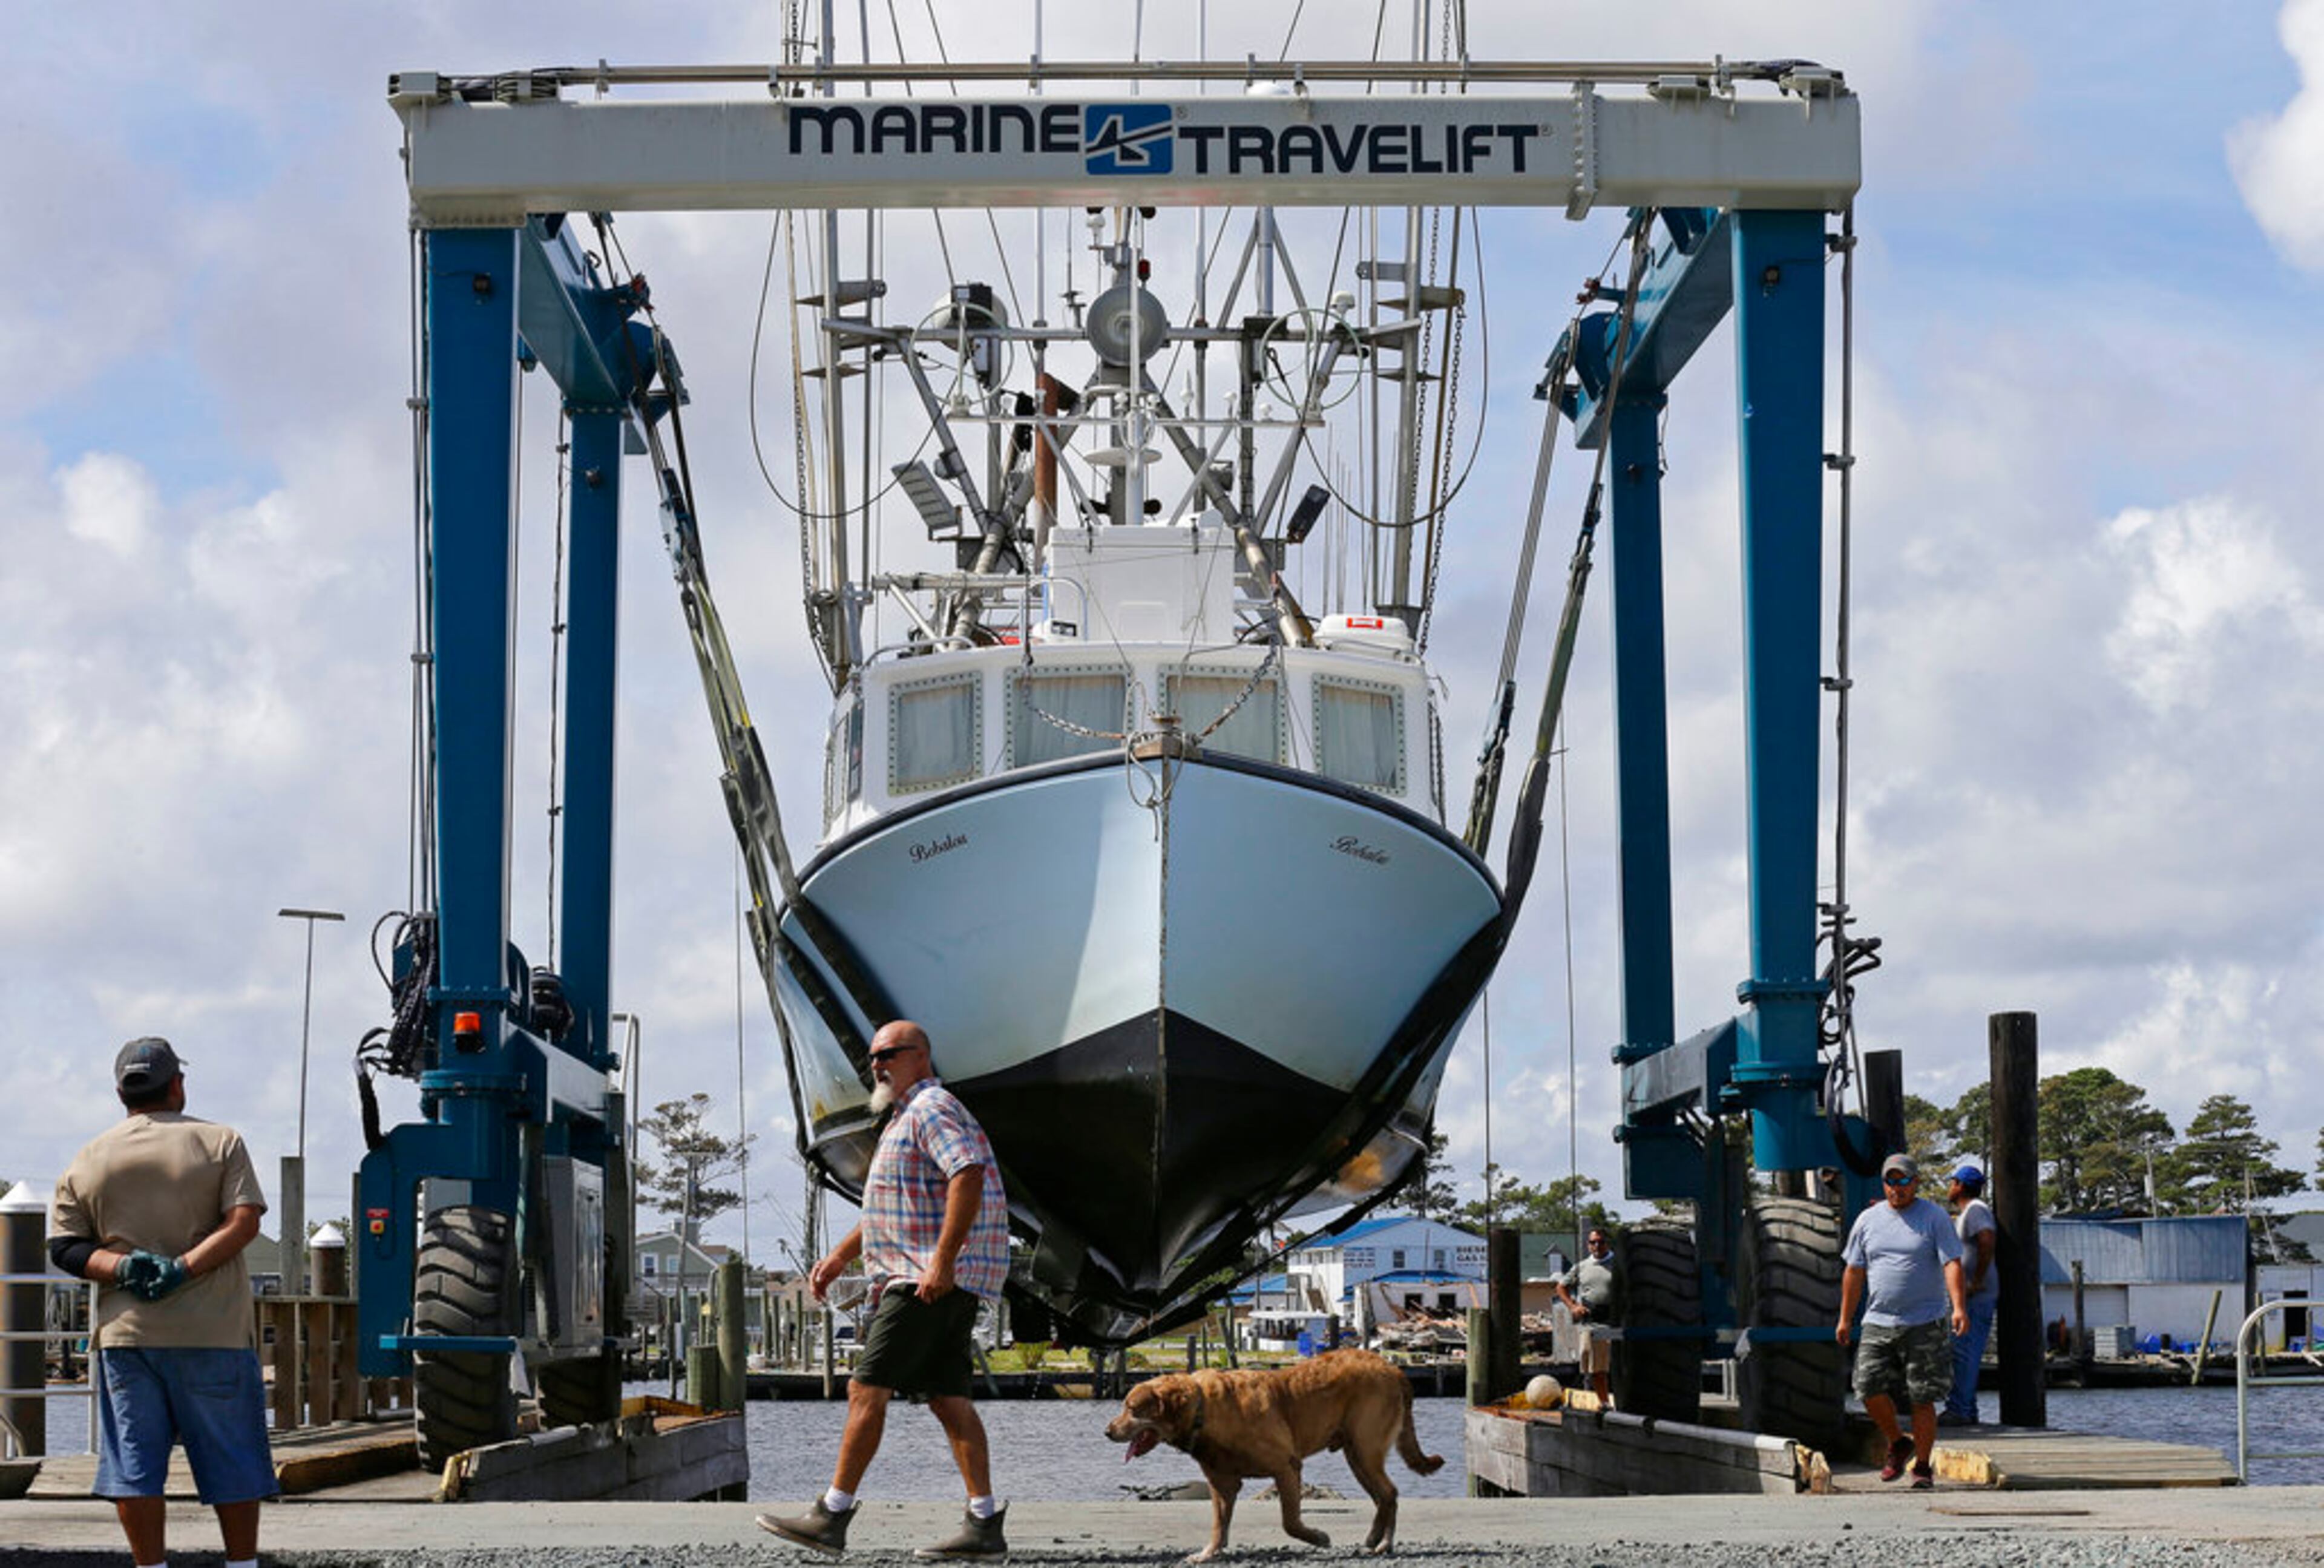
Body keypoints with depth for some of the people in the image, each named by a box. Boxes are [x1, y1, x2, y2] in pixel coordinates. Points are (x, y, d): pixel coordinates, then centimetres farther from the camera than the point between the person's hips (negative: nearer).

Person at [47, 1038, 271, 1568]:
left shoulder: (87, 1162, 9)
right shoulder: (220, 1143, 2)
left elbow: (65, 1246, 2)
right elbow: (244, 1221, -10)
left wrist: (121, 1267, -8)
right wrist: (185, 1268, -14)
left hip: (125, 1332, 2)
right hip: (213, 1331, -2)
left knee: (134, 1462, 4)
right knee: (232, 1462, 7)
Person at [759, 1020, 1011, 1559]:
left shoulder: (932, 1109, -9)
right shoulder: (906, 1118, 24)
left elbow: (968, 1175, -24)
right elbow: (892, 1209, 32)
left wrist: (942, 1260, -27)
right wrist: (839, 1257, 25)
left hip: (933, 1281, -11)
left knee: (867, 1391, -9)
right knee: (947, 1399, 6)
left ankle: (832, 1515, -8)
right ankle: (984, 1524, 2)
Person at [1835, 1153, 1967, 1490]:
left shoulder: (1934, 1218, 0)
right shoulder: (1868, 1220, 11)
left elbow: (1952, 1264, -8)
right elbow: (1854, 1272, 16)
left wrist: (1958, 1307, -22)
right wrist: (1845, 1319, 13)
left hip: (1924, 1324, -3)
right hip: (1878, 1322, 3)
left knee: (1922, 1399, -3)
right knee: (1871, 1389, -8)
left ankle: (1922, 1465, 9)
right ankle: (1897, 1444, 17)